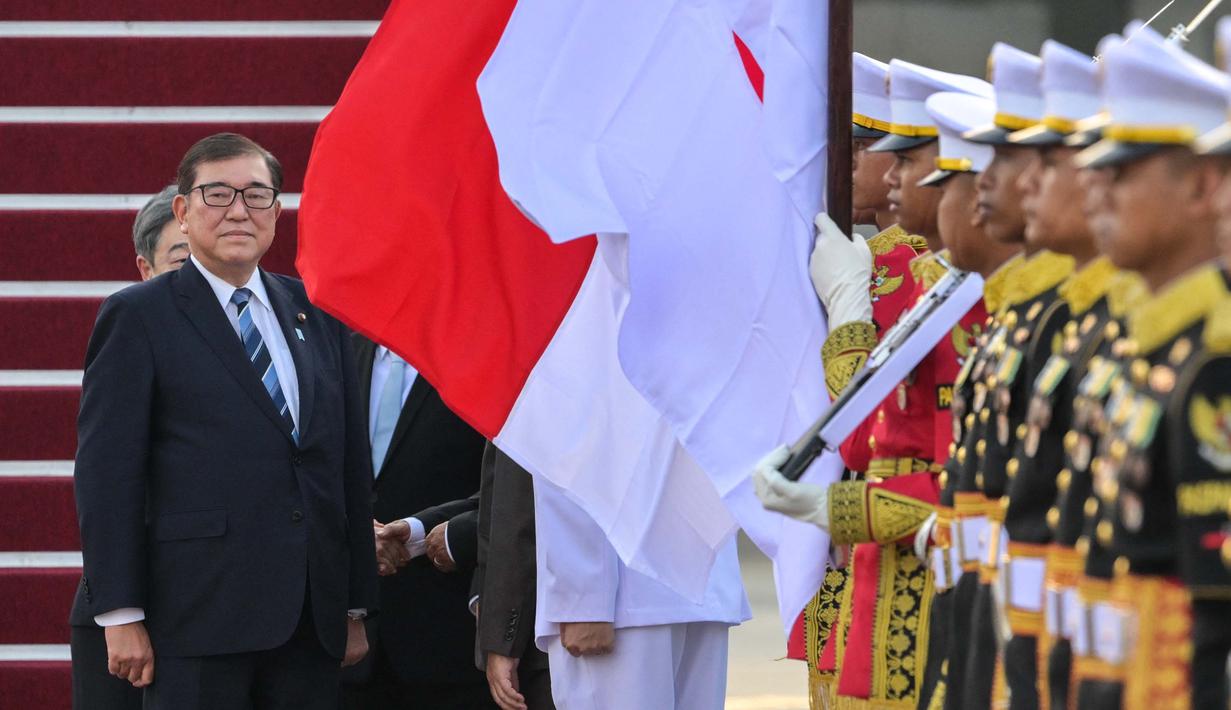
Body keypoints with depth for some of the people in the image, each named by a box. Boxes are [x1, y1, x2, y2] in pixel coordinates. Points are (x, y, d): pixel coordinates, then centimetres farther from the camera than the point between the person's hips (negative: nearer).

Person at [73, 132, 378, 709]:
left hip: (312, 623, 5)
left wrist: (356, 607, 12)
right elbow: (106, 472, -4)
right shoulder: (137, 316, 2)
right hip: (199, 616, -5)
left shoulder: (316, 314, 16)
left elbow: (351, 464, 17)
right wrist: (121, 616, -11)